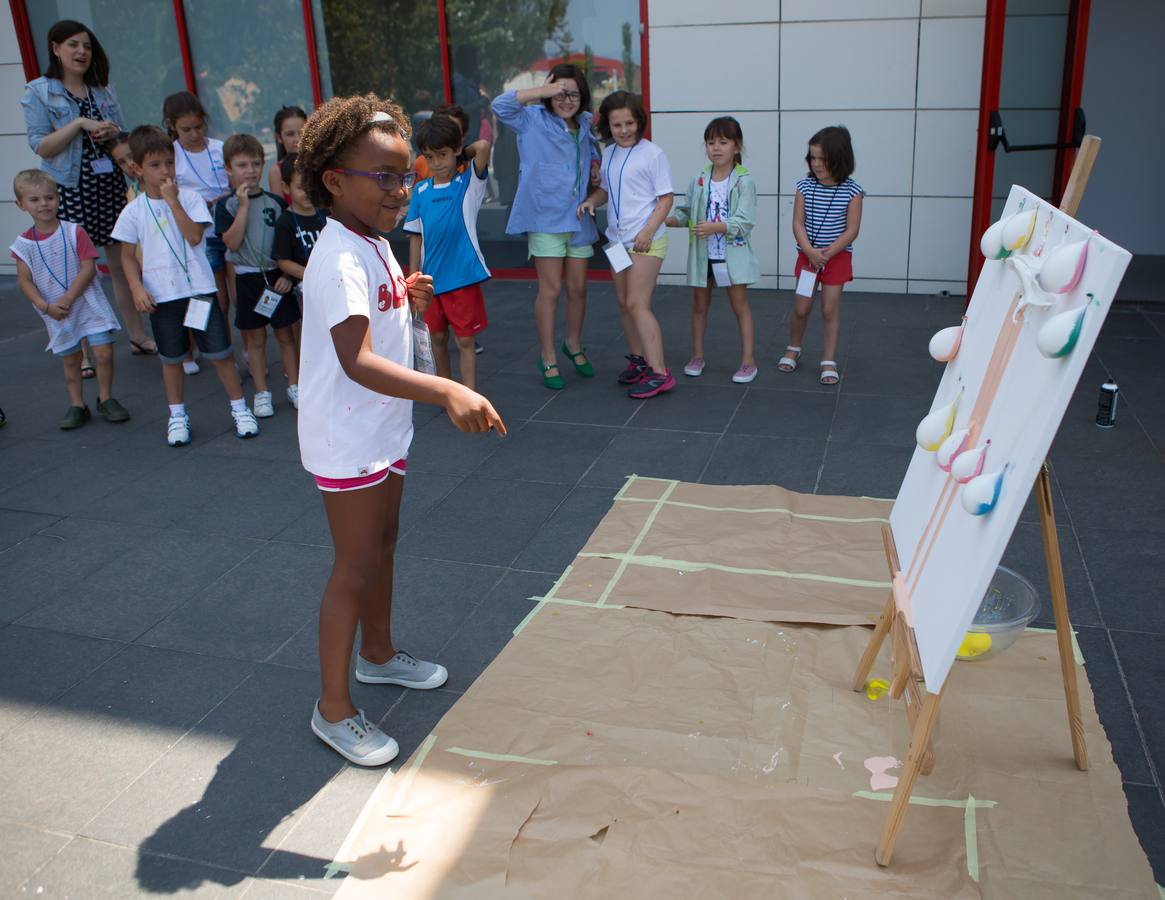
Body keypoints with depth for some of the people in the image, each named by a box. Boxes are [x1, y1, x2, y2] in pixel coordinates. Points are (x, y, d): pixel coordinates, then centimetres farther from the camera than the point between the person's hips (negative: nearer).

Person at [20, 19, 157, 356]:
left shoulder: (103, 92, 12)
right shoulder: (38, 93, -1)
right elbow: (41, 146, -9)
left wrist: (112, 133, -7)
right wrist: (81, 123, -17)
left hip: (111, 186, 4)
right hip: (71, 191, -4)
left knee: (123, 264, 8)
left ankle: (137, 334, 19)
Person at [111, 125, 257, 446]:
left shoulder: (189, 198, -2)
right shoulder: (134, 211, 0)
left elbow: (194, 236, -16)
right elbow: (128, 256, 4)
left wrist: (173, 201, -17)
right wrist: (137, 287, -9)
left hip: (198, 289, -1)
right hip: (161, 296, 1)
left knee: (219, 352, 1)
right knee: (171, 358, 13)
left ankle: (239, 408, 15)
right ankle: (177, 415, 26)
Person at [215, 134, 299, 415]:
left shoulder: (276, 202, 2)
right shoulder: (226, 205, -2)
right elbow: (232, 242, -15)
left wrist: (287, 275, -5)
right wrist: (243, 205, -17)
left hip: (278, 276, 1)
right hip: (247, 278, -1)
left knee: (285, 333, 7)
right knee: (255, 338, 8)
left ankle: (294, 387, 18)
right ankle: (262, 393, 17)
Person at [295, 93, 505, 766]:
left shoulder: (377, 244, 6)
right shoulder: (340, 259, -26)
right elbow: (357, 361, -39)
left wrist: (406, 296, 5)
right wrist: (447, 391, -50)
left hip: (385, 428, 10)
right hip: (347, 439, -9)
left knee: (384, 540, 22)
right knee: (357, 567, -1)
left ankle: (378, 653, 42)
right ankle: (333, 709, 14)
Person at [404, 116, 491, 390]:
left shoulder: (469, 183, -5)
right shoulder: (421, 191, 4)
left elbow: (483, 146, -23)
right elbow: (415, 237, 7)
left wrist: (465, 152, -3)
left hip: (463, 276, -4)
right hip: (430, 278, 4)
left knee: (465, 341, 1)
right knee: (437, 338, 18)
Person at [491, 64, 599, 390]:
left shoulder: (585, 125, 13)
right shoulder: (534, 120, -3)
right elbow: (501, 105, -20)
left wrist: (596, 167, 8)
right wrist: (544, 91, -24)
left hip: (578, 217, 5)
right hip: (545, 216, -5)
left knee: (578, 288, 11)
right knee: (550, 289, -3)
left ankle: (574, 344, 34)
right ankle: (547, 359, 10)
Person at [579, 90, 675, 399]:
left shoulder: (652, 153, -10)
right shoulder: (609, 153, 10)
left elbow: (666, 198, -9)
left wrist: (648, 231, -20)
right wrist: (591, 200, 0)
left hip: (646, 240, -7)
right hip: (617, 239, 7)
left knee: (637, 304, -14)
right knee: (624, 304, 13)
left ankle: (660, 374, -13)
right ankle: (637, 358, 30)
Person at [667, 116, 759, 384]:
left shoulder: (744, 181, -10)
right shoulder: (699, 180, 3)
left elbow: (744, 221, -18)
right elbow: (685, 211, 7)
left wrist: (715, 227, -30)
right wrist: (668, 219, -12)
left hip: (732, 253, -4)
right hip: (702, 253, 4)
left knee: (740, 304, 2)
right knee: (699, 304, 13)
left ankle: (748, 361, 8)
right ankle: (697, 356, 27)